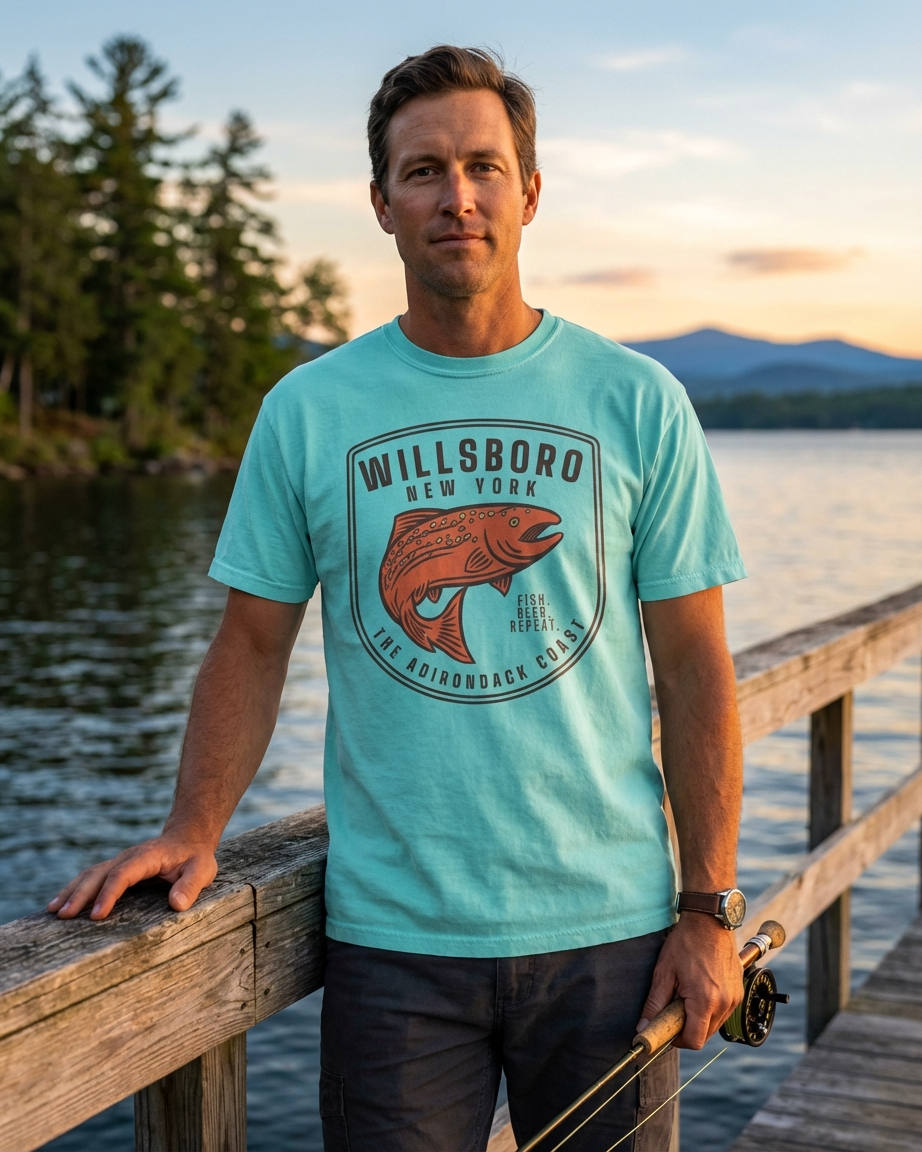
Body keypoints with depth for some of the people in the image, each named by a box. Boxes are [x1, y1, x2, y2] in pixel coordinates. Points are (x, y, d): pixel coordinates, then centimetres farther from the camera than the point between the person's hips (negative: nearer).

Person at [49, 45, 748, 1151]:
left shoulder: (639, 403, 0)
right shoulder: (307, 408, 1)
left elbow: (694, 667, 1)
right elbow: (253, 646, 6)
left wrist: (710, 909, -2)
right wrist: (192, 830, -7)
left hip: (608, 931, 1)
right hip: (393, 934, 0)